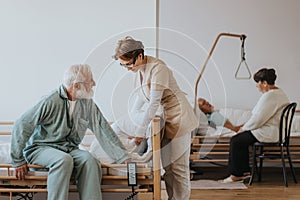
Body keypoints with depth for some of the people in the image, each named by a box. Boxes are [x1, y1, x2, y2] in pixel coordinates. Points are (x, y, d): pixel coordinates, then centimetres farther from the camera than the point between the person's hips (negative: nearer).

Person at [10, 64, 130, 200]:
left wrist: (123, 157, -2)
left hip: (69, 148, 5)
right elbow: (21, 127, -14)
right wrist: (18, 161, -9)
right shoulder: (51, 102, -18)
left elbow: (102, 129, 3)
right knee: (64, 159, -35)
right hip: (40, 148, -5)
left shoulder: (87, 103, 0)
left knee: (89, 160, -25)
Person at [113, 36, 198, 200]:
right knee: (166, 165, 10)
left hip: (178, 118, -8)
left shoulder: (158, 68, -23)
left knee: (178, 167, -4)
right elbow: (141, 97, 19)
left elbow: (154, 103, -26)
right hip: (164, 118, 8)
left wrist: (140, 131, -26)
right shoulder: (139, 69, 4)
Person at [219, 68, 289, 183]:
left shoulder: (269, 96, -21)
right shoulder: (278, 92, 14)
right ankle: (245, 171, 14)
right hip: (274, 131, 11)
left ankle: (236, 174, 4)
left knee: (236, 141, -6)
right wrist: (245, 127, 13)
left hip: (269, 133, -11)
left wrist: (244, 128, -6)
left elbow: (258, 119, -22)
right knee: (240, 139, 13)